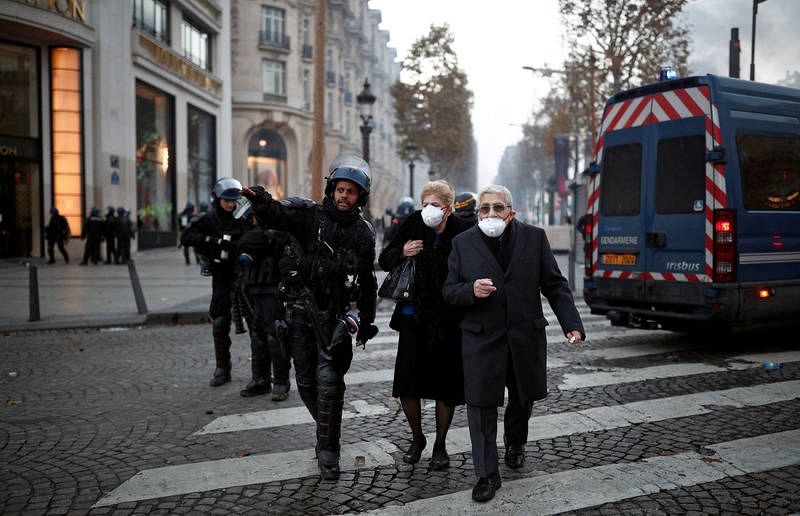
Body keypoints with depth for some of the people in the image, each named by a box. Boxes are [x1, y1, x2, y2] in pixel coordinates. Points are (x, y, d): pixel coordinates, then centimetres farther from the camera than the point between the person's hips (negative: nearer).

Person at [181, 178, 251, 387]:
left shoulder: (244, 218, 2)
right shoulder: (209, 219, 2)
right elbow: (186, 237, -8)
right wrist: (213, 241, -20)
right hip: (222, 278, 1)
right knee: (220, 324, 4)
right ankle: (222, 369, 17)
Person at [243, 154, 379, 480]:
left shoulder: (363, 233, 5)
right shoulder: (309, 215, -2)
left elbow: (367, 282, 12)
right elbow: (278, 215, -23)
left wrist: (367, 322, 13)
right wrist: (262, 202, -47)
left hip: (333, 312, 0)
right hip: (301, 308, 0)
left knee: (329, 380, -7)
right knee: (306, 379, 7)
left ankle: (327, 449, 8)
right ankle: (328, 428, 33)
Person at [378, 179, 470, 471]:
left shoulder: (463, 234, -9)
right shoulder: (413, 226, -2)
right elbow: (384, 261, 6)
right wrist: (402, 252, -14)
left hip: (448, 322, -2)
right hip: (414, 317, 2)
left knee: (446, 386, 7)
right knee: (406, 384, 3)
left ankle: (440, 445, 28)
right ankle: (417, 439, 28)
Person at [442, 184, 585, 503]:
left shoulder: (534, 238, 1)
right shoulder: (463, 244, 0)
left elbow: (554, 285, 3)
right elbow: (448, 290, 2)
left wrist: (571, 324, -5)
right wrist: (471, 291, -19)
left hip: (526, 337, 2)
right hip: (481, 339, -1)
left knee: (523, 397, 18)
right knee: (481, 404, -3)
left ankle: (515, 443, 48)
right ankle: (487, 474, 10)